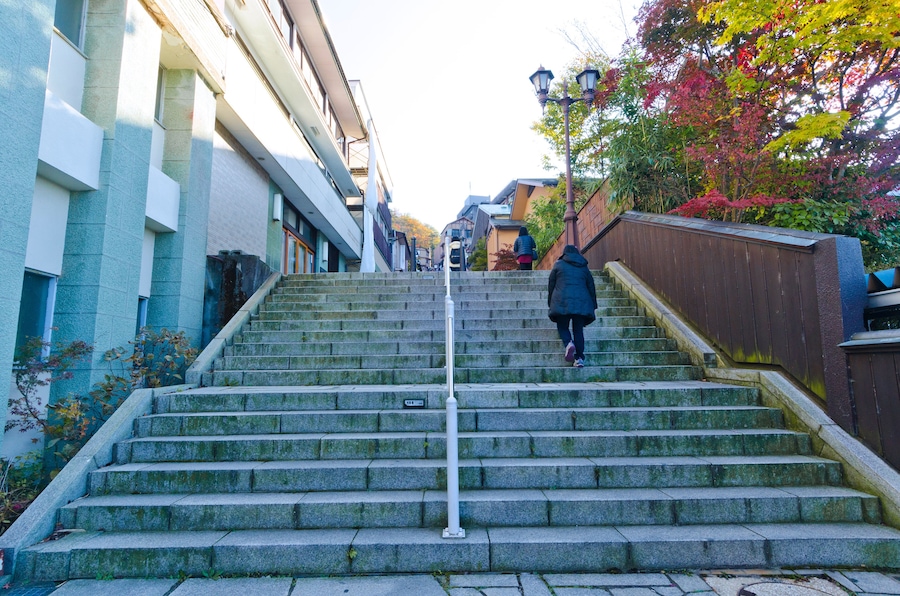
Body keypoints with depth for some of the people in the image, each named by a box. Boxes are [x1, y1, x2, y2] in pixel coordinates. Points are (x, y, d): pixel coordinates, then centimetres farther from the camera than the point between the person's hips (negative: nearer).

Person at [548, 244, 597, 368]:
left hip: (562, 301, -2)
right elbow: (591, 287, 19)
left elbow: (551, 285, 10)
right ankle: (579, 358, -2)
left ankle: (569, 344, -22)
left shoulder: (558, 265, 11)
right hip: (581, 302, 3)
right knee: (578, 329, 6)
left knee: (562, 326, 8)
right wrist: (593, 306, 23)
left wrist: (550, 303, 17)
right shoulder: (584, 267, 19)